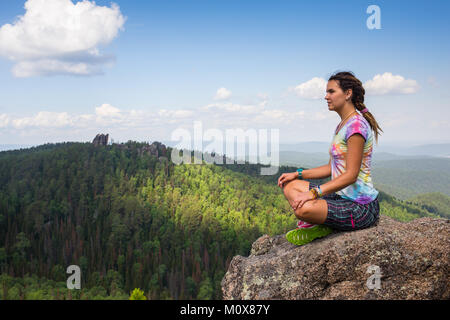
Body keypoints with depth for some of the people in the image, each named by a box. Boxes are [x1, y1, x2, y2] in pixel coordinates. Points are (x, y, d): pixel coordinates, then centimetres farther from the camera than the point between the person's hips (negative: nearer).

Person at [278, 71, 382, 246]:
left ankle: (312, 226, 2)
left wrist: (314, 193, -27)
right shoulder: (342, 125, 14)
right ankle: (316, 226, -7)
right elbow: (331, 168, 18)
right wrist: (298, 174, 10)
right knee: (289, 185, 9)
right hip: (342, 197, 10)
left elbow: (351, 175, -23)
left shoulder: (356, 125, -17)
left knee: (303, 209, -32)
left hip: (361, 208, -10)